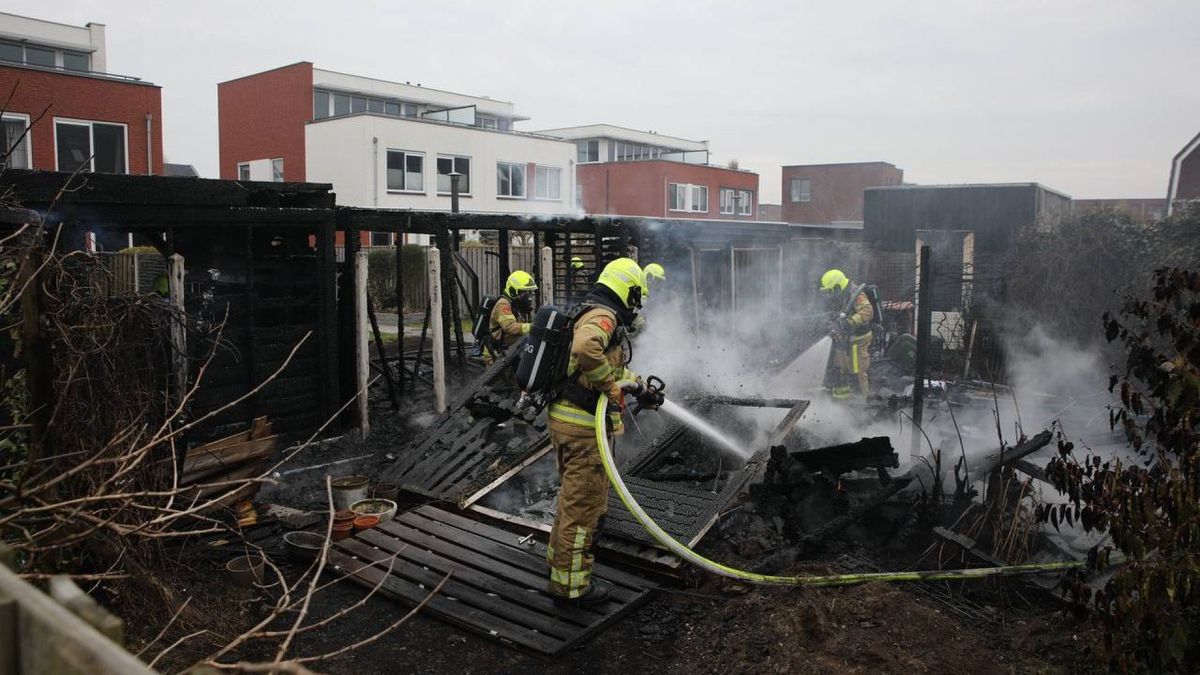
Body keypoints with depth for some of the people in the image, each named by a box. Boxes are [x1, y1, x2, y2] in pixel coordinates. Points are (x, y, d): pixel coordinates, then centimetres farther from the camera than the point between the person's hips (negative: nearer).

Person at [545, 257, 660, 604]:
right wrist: (612, 386, -25)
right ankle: (569, 582, 10)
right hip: (584, 423, -10)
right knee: (584, 502, 0)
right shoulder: (603, 317, -15)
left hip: (563, 416, 10)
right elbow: (586, 348, -38)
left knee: (574, 494, 25)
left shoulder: (589, 313, 19)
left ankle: (560, 554, 41)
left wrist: (639, 387, 32)